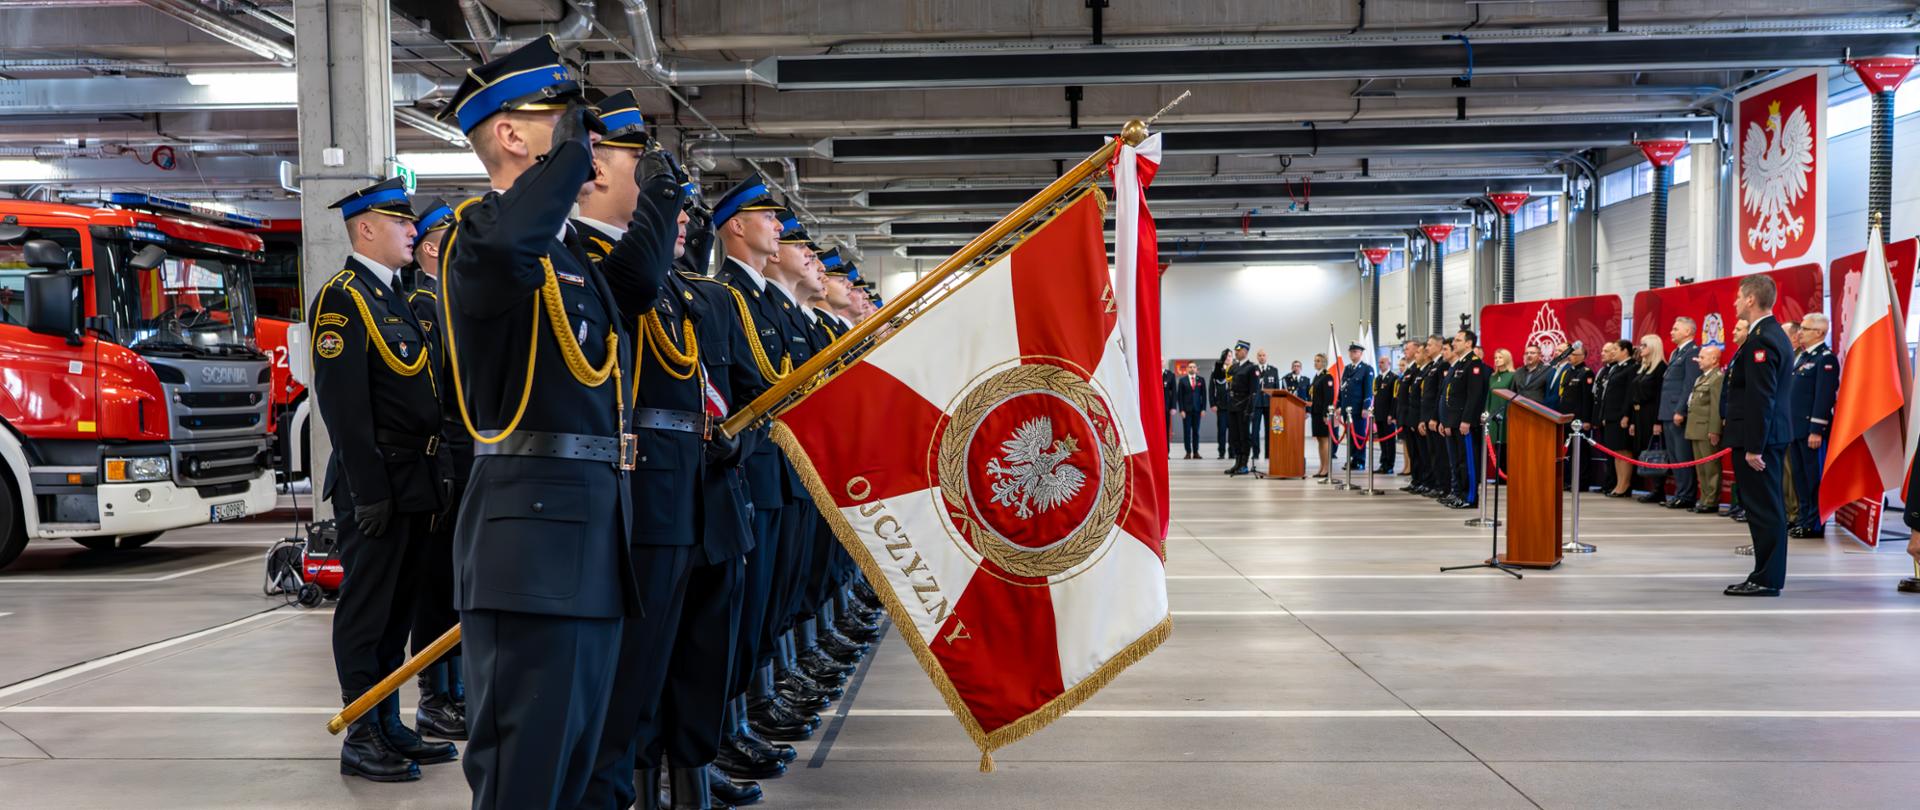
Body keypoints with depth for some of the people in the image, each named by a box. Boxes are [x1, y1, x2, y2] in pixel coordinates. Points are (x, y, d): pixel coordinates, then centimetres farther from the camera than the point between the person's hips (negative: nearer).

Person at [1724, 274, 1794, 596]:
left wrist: (1753, 447, -22)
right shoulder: (1775, 334, 13)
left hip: (1758, 437, -10)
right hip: (1772, 435, 10)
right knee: (1767, 508, 14)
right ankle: (1768, 575, 21)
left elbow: (1760, 398, -22)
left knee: (1764, 508, -5)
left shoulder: (1760, 340, -18)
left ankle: (1766, 579, 0)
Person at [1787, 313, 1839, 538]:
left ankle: (1815, 524, 2)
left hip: (1813, 430, -9)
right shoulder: (1802, 357, 17)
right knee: (1799, 475, 14)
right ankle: (1803, 517, 23)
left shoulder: (1826, 358, -11)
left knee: (1814, 476, -3)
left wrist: (1816, 431, -21)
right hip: (1796, 427, 9)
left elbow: (1824, 397, -18)